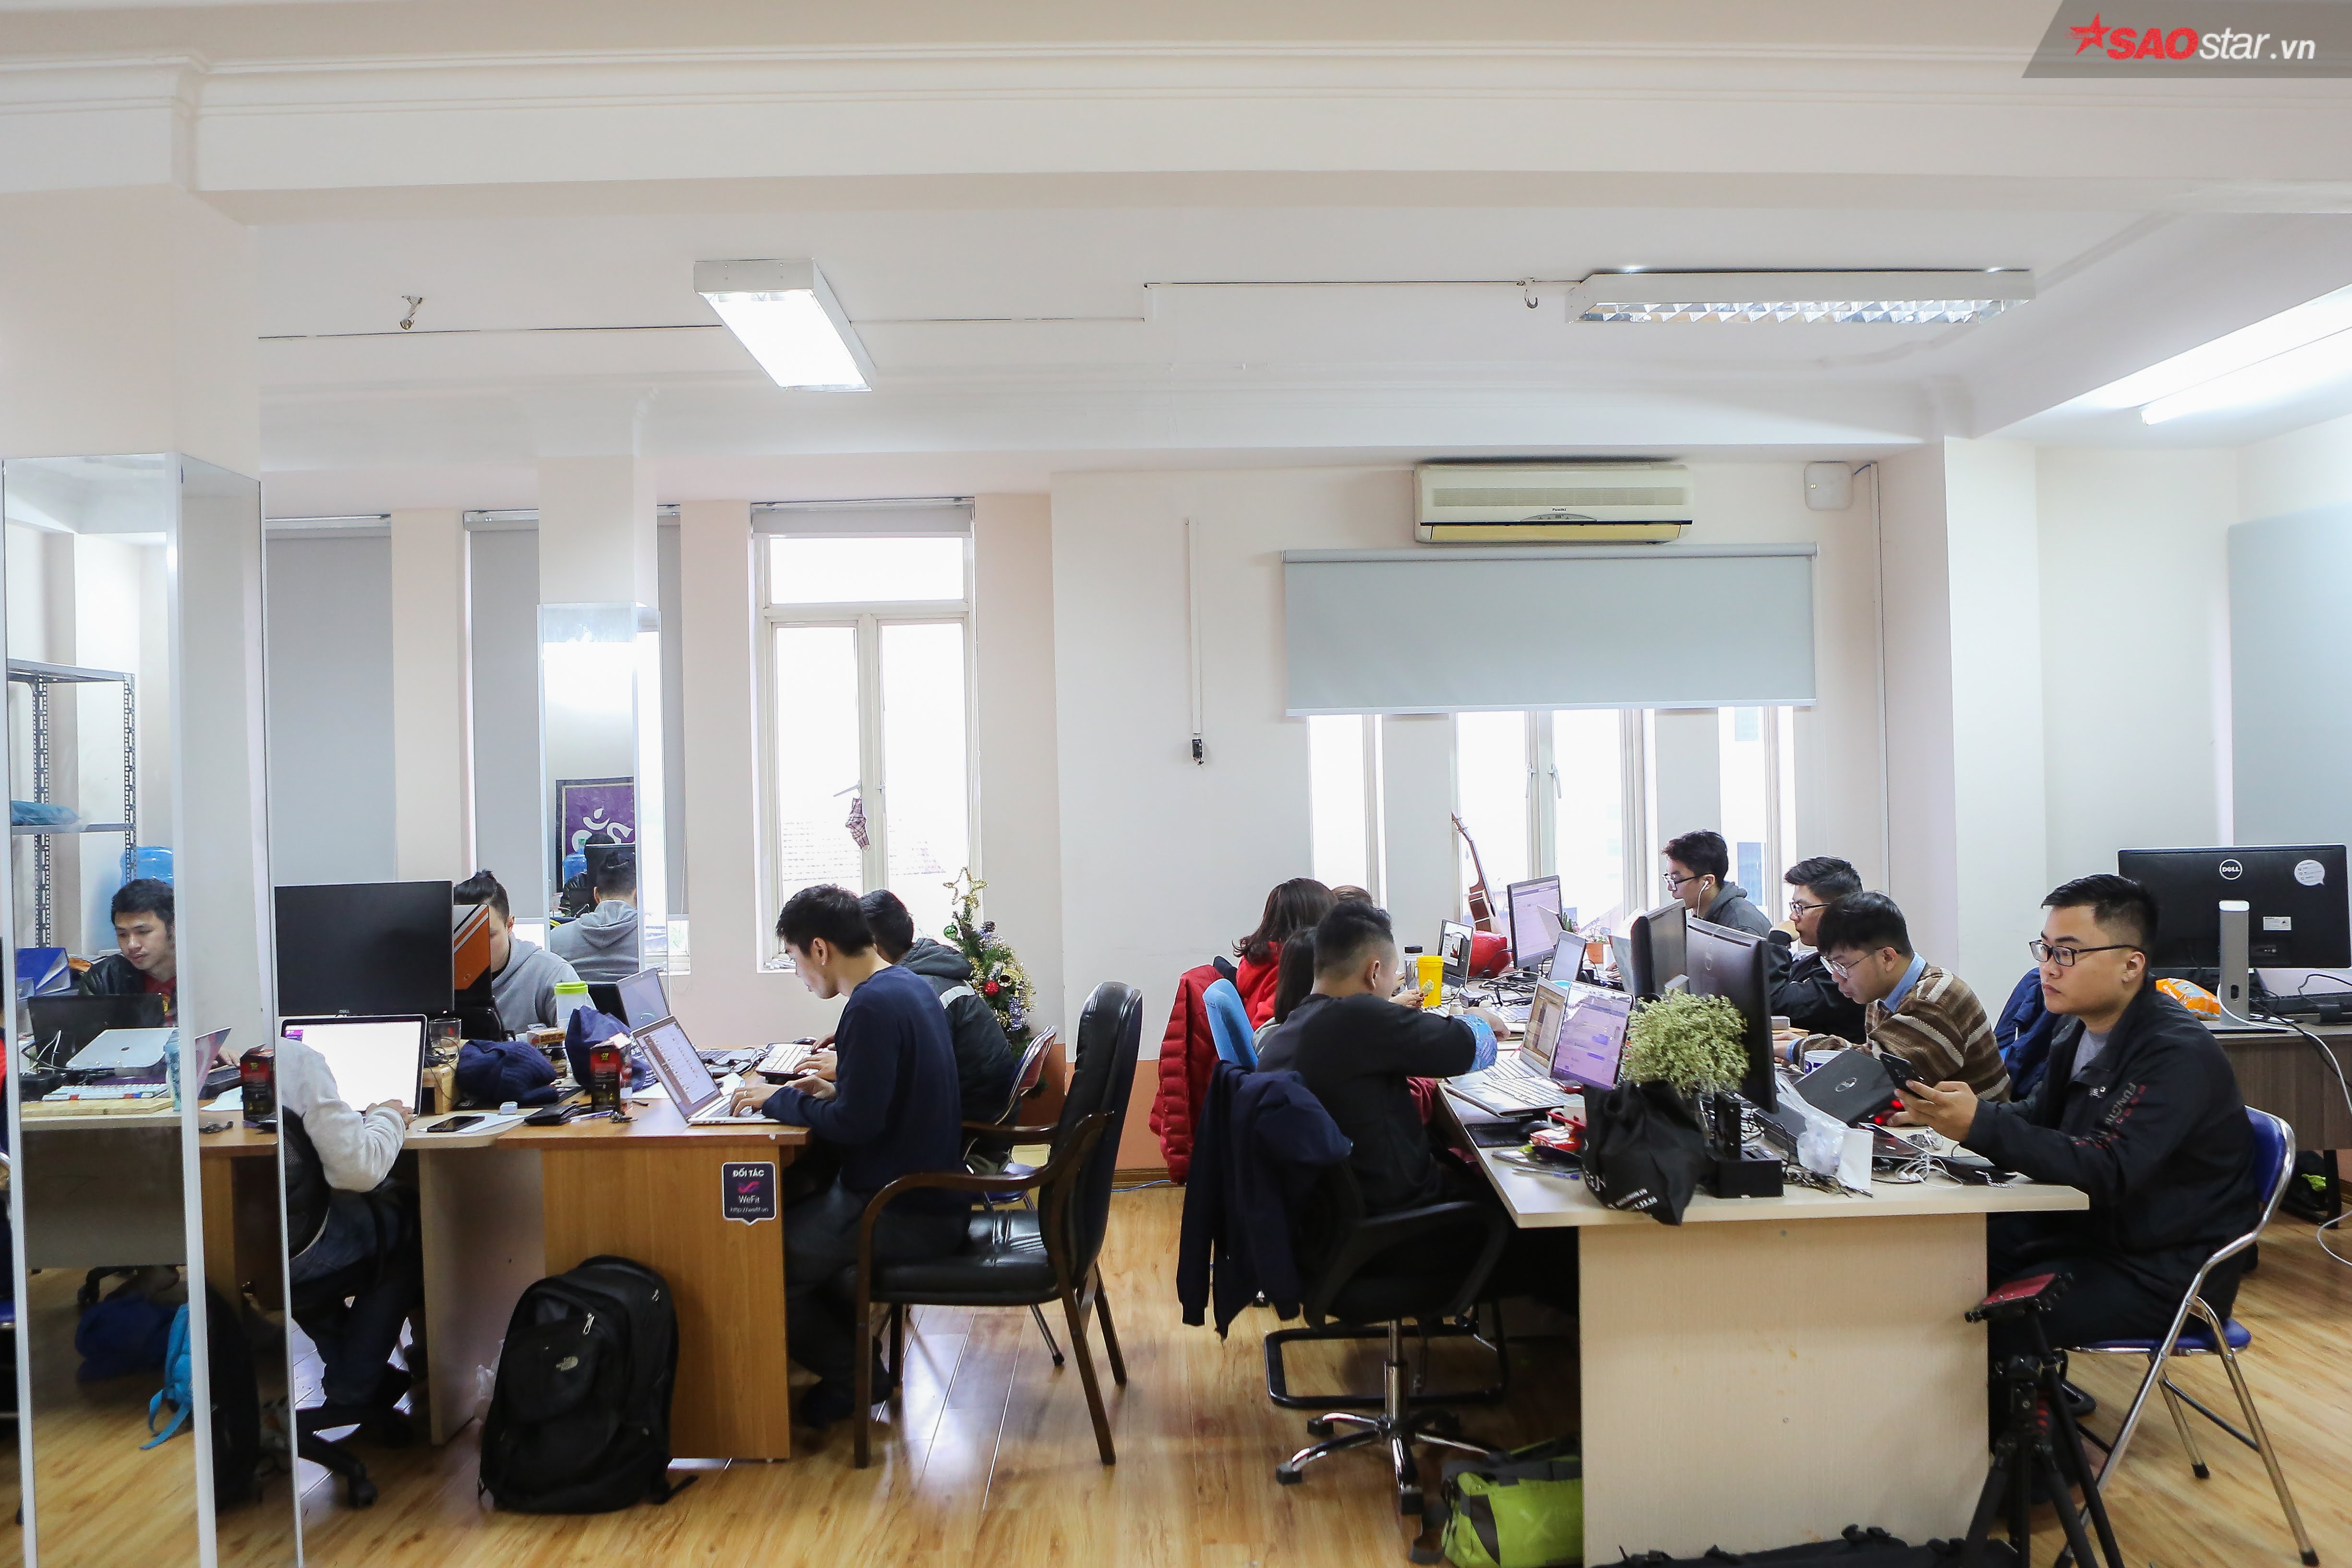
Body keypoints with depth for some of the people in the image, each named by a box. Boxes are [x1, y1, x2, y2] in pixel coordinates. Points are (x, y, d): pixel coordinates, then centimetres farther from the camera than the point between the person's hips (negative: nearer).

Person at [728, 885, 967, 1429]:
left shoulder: (873, 1007, -22)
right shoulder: (910, 986, 9)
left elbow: (858, 1124, -24)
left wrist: (780, 1102, -11)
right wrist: (833, 1090, 9)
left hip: (906, 1214, -10)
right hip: (931, 1194, 10)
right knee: (795, 1217, 21)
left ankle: (853, 1376, 9)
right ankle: (858, 1343, 24)